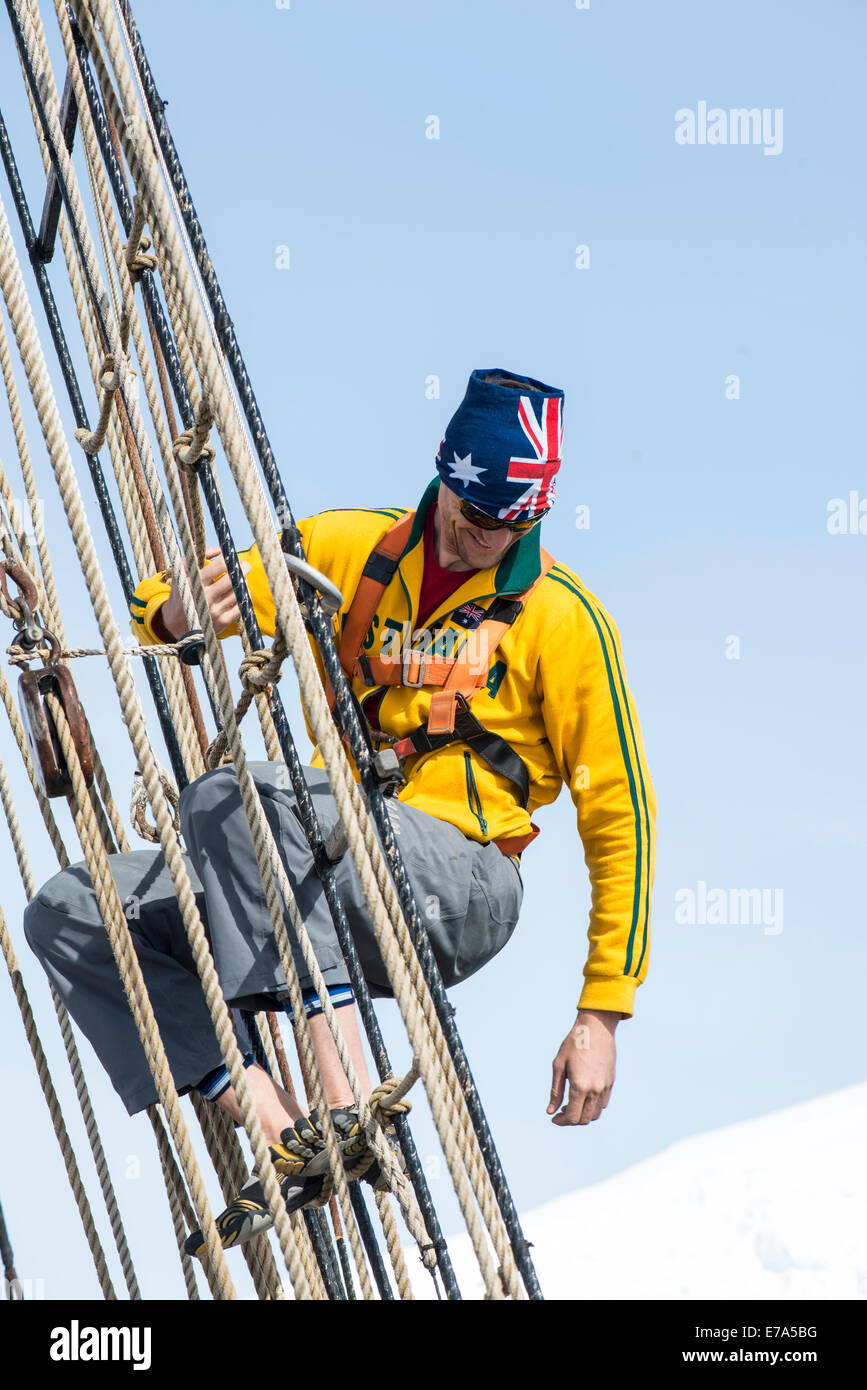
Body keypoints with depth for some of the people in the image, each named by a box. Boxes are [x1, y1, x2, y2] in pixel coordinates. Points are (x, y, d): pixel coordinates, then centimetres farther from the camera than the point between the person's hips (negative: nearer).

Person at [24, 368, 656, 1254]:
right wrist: (180, 609, -15)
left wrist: (601, 1014, -6)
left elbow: (620, 816, -1)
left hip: (458, 888, -6)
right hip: (326, 876, 6)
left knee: (232, 799, -32)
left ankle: (348, 1114, -38)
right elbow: (160, 614, 12)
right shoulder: (349, 550, 11)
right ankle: (284, 1138, -20)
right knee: (70, 916, -10)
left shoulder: (561, 616, 0)